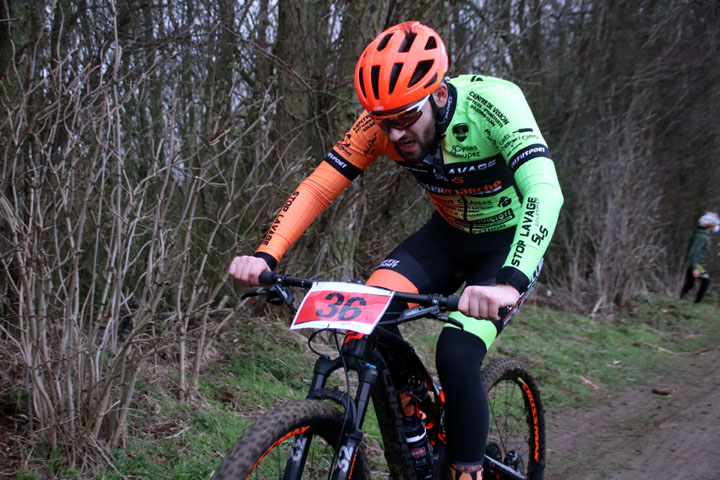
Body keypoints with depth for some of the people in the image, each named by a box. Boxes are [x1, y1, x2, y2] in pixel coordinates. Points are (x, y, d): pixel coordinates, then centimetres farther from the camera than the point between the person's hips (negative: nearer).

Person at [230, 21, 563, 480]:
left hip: (509, 241, -4)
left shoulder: (493, 103, -33)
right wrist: (265, 256, -34)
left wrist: (510, 284, -60)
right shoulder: (384, 121, -19)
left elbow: (545, 192, -45)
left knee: (457, 356, -26)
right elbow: (318, 187, -19)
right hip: (447, 235, 4)